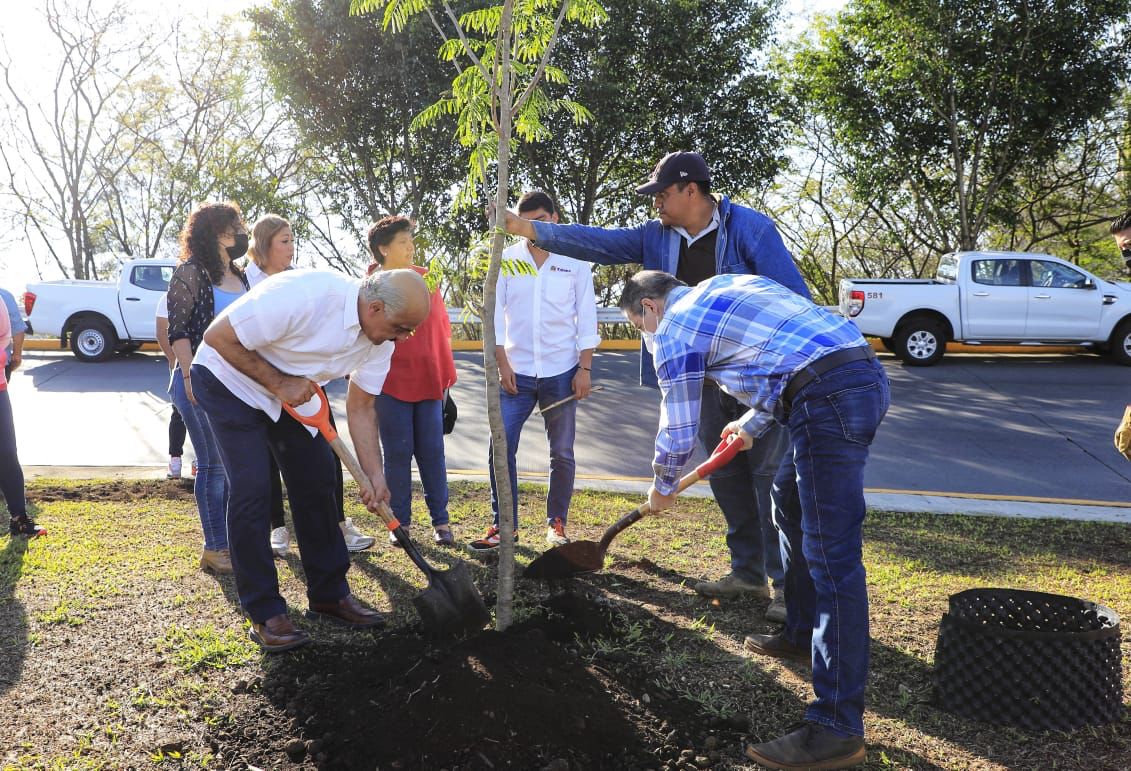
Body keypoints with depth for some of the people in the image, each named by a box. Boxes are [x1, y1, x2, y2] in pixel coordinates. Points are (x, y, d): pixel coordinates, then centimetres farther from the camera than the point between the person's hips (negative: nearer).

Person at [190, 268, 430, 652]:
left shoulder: (381, 338, -13)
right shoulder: (304, 296, -37)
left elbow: (361, 407, -3)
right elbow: (218, 337, -28)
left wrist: (375, 476, -11)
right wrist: (278, 383, -26)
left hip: (292, 392, 7)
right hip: (230, 380, -7)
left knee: (317, 483, 5)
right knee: (252, 490, -13)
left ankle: (329, 595, 17)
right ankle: (264, 614, -3)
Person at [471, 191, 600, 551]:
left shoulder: (574, 261, 2)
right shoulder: (506, 260, 4)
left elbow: (587, 319, 1)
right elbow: (495, 314, 3)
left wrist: (584, 369, -5)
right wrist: (502, 364, -5)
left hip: (561, 373, 0)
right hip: (517, 373, 1)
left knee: (562, 453, 7)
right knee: (500, 449, -4)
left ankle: (557, 522, 21)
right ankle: (503, 524, 7)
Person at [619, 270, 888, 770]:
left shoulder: (675, 328, 3)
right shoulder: (727, 289, 28)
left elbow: (678, 433, 5)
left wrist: (662, 488, 24)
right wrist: (751, 426, 42)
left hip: (830, 399, -10)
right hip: (865, 374, 10)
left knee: (831, 557, -10)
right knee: (789, 503, 25)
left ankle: (838, 728, -6)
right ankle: (803, 634, 39)